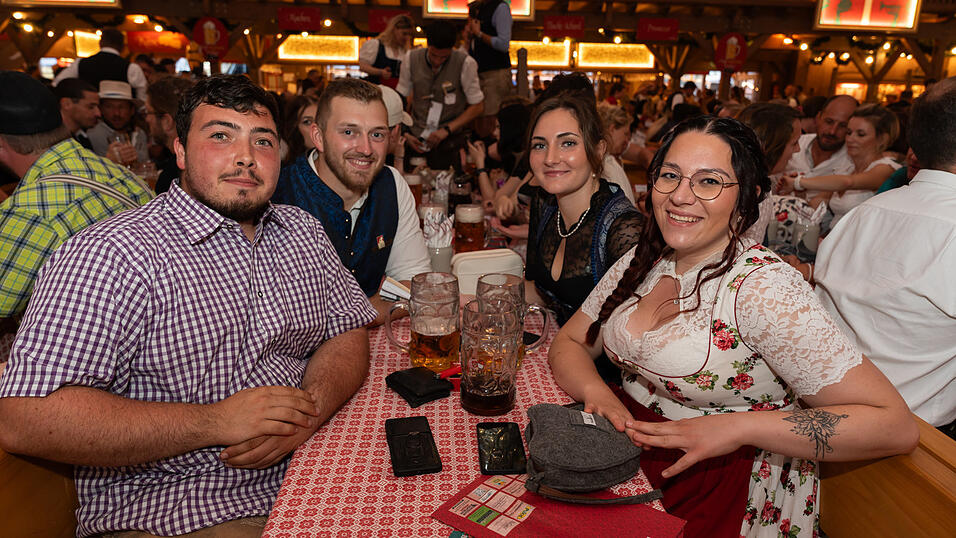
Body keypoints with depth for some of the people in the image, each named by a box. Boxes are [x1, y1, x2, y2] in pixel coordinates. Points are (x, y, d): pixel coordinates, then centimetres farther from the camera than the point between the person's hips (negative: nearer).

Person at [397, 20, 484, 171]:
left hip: (450, 136, -3)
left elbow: (478, 106, -4)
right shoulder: (411, 58, 0)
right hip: (416, 134, 3)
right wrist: (404, 133, -7)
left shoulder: (465, 63, -10)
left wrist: (447, 130, -13)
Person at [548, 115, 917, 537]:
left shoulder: (763, 289, -19)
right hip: (622, 460, 6)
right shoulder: (642, 261, 1)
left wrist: (736, 428, -26)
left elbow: (895, 427, -18)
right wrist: (595, 391, -14)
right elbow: (570, 343, 7)